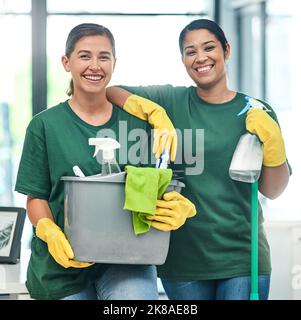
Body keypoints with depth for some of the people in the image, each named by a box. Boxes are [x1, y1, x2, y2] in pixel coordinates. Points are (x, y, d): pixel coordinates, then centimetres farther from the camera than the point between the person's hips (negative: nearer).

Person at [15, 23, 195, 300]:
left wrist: (178, 206, -14)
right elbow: (36, 197, 3)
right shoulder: (45, 126, 2)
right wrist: (50, 232, -17)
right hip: (63, 261, 1)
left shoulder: (137, 120, 6)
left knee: (136, 294, -28)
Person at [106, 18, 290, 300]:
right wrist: (152, 111, -17)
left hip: (242, 257, 0)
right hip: (182, 256, 0)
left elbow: (272, 191, 4)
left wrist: (273, 143, -12)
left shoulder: (257, 113, 2)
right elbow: (110, 92, -3)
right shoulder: (171, 101, 1)